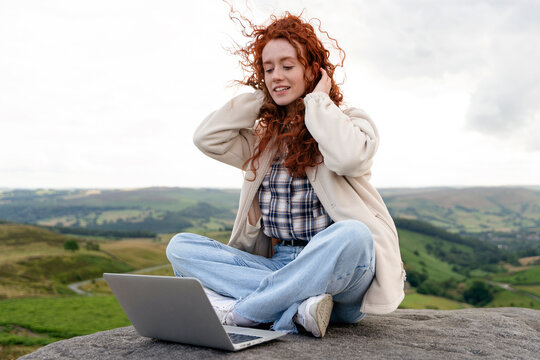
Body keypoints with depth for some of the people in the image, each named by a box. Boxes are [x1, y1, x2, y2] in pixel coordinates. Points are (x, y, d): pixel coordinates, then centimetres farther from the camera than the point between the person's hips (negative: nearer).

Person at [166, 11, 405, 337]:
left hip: (333, 271, -4)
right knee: (181, 246, -13)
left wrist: (317, 100, -5)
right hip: (275, 266, 4)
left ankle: (237, 313, -27)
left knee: (352, 235, -39)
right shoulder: (264, 138, 18)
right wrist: (260, 97, 11)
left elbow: (348, 157, -20)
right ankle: (296, 306, -30)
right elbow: (207, 138, 4)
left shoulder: (349, 122, 4)